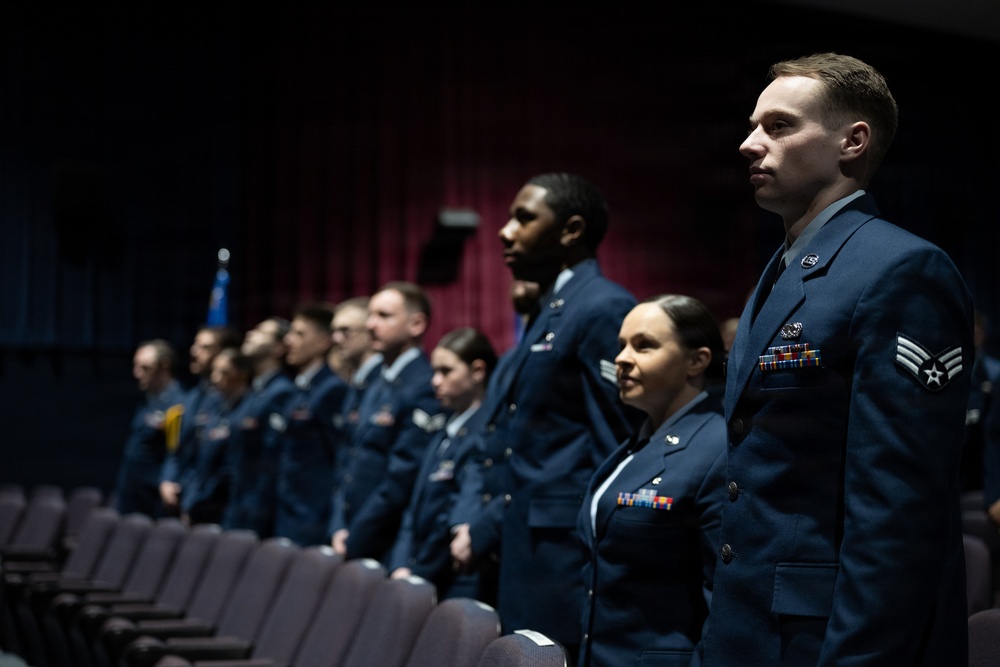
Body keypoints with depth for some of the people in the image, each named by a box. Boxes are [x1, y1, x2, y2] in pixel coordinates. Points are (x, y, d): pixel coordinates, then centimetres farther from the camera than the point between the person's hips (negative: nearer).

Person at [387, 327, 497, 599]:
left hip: (458, 585, -8)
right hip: (419, 580, 8)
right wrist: (401, 568, 1)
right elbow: (416, 508, 15)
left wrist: (417, 576, -9)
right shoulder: (442, 436, 17)